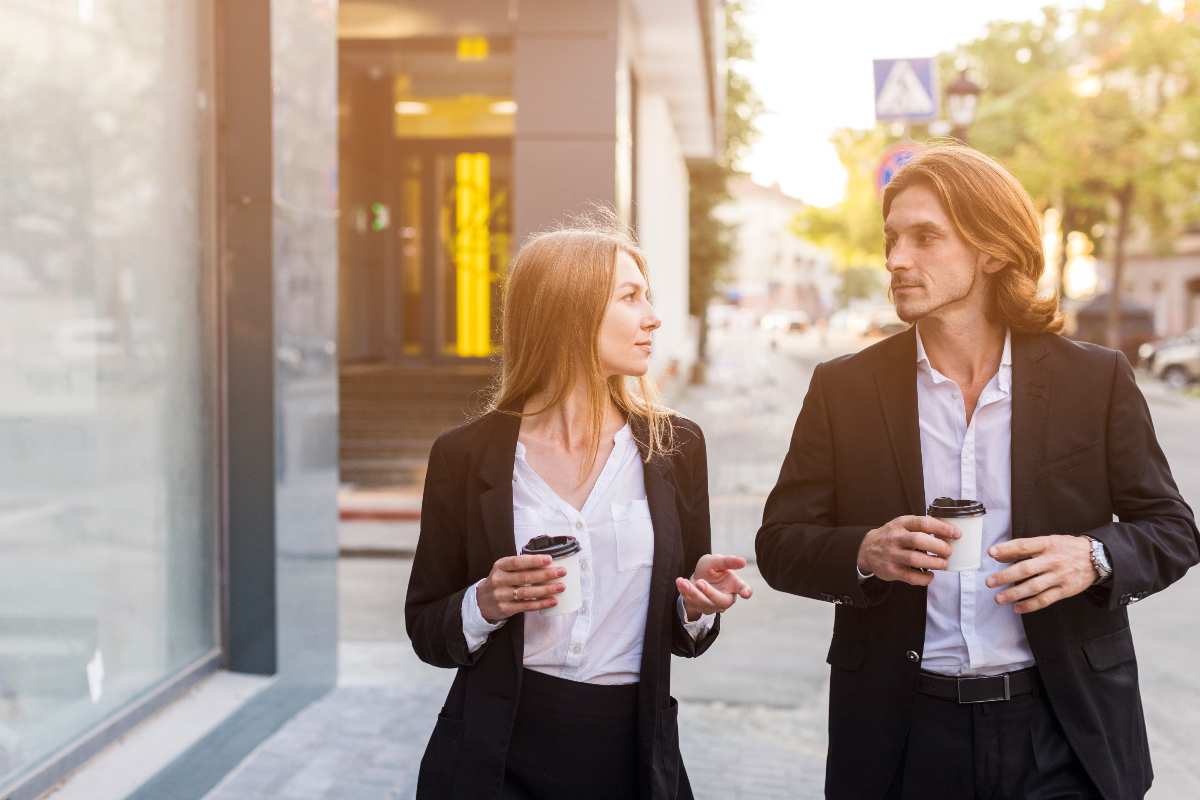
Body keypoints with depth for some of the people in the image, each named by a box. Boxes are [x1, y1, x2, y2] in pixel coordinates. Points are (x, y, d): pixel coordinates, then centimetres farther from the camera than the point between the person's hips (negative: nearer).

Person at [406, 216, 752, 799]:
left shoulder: (675, 447, 0)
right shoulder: (467, 454, -5)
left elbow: (682, 634, 8)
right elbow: (427, 631, 2)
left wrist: (699, 604, -13)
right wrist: (484, 605, -18)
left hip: (631, 752, 2)